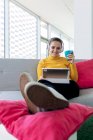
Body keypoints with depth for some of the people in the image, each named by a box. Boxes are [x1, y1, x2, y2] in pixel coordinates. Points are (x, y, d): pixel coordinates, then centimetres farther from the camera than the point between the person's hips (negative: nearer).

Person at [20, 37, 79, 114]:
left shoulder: (66, 60, 26)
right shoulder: (43, 61, 25)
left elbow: (75, 79, 19)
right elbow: (41, 79, 11)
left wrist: (72, 63, 7)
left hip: (68, 87, 0)